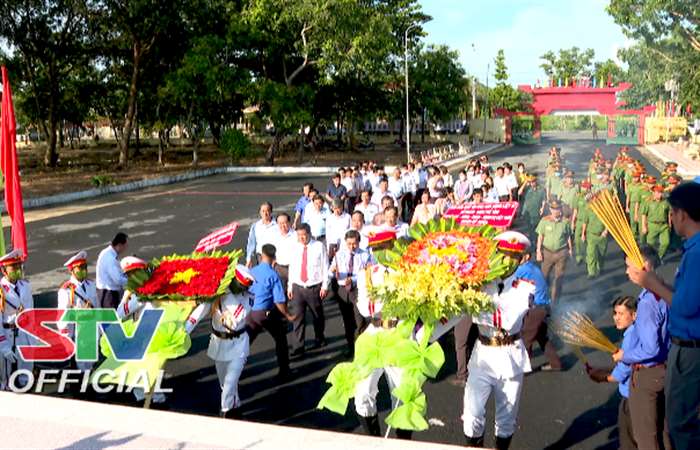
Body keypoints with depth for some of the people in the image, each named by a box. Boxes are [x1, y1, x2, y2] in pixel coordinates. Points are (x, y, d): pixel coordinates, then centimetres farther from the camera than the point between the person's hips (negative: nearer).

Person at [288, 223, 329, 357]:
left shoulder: (319, 247, -7)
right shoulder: (295, 247, 3)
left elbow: (325, 267, -4)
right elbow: (292, 267, 9)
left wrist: (325, 286, -7)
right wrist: (290, 286, 8)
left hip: (314, 287, -2)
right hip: (298, 287, 2)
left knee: (318, 316, 14)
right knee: (298, 317, -2)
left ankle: (319, 339, 37)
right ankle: (298, 347, 2)